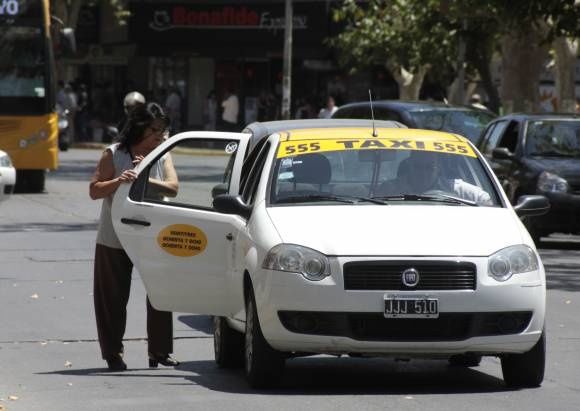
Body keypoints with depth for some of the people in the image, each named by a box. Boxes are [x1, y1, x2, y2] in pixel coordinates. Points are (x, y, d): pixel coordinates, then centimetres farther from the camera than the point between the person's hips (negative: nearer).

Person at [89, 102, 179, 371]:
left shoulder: (162, 156, 5)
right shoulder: (114, 154, -4)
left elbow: (173, 187, -9)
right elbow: (94, 191, -6)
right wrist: (118, 182, -23)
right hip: (114, 240, -2)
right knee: (114, 299, 2)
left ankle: (159, 351, 7)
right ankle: (113, 354, 10)